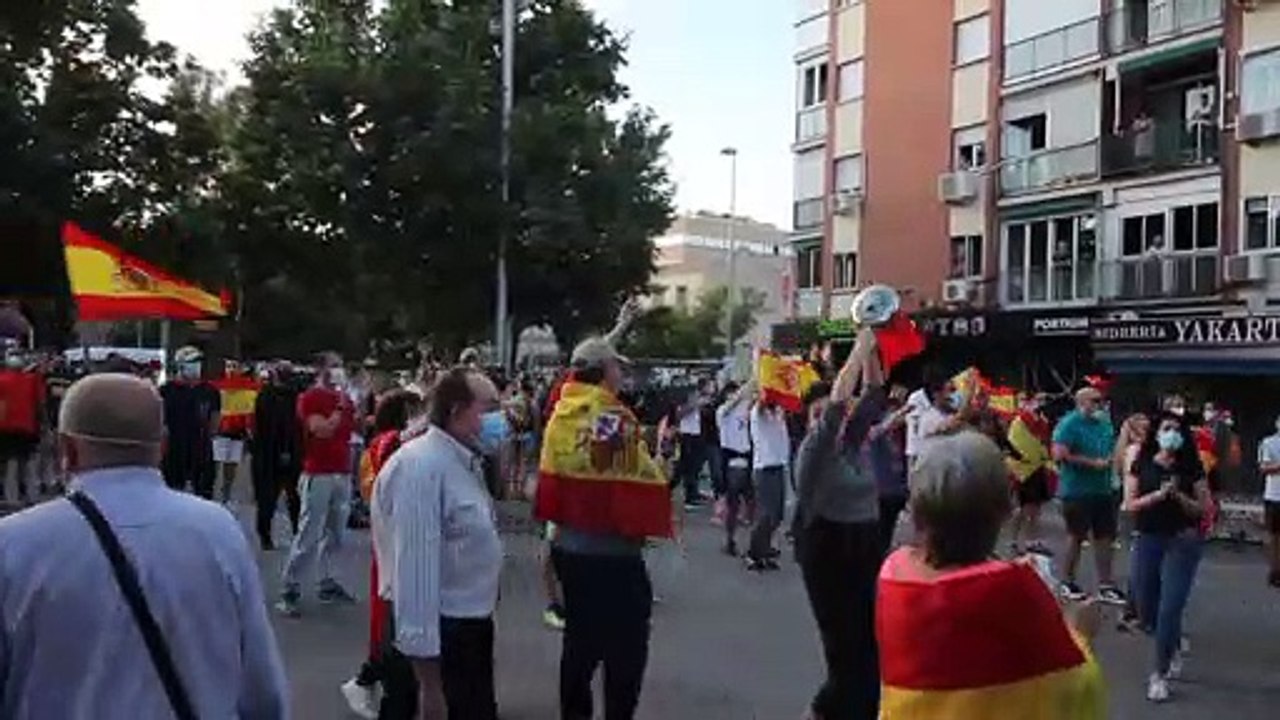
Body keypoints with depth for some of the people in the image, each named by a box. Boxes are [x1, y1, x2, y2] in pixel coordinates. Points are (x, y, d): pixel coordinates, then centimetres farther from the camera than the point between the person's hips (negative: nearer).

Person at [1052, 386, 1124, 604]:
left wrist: (1109, 460, -1)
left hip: (1103, 489, 6)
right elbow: (1060, 454, -21)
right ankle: (1068, 582, 19)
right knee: (1077, 537, 4)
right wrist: (1092, 462, -18)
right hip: (1077, 490, -6)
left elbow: (1113, 449, 22)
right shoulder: (1069, 423, -11)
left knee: (1105, 537, 7)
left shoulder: (1105, 423, 10)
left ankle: (1105, 585, 15)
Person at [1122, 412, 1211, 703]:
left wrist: (1179, 497, -18)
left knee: (1170, 609, -9)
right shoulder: (1141, 465, 1)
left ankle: (1159, 674, 2)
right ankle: (1173, 649, 39)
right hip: (1147, 541, 2)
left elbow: (1204, 509, -1)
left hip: (1182, 542, -2)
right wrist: (1159, 494, -18)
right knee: (1146, 611, 8)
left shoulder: (1192, 467, -2)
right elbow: (1130, 504, -4)